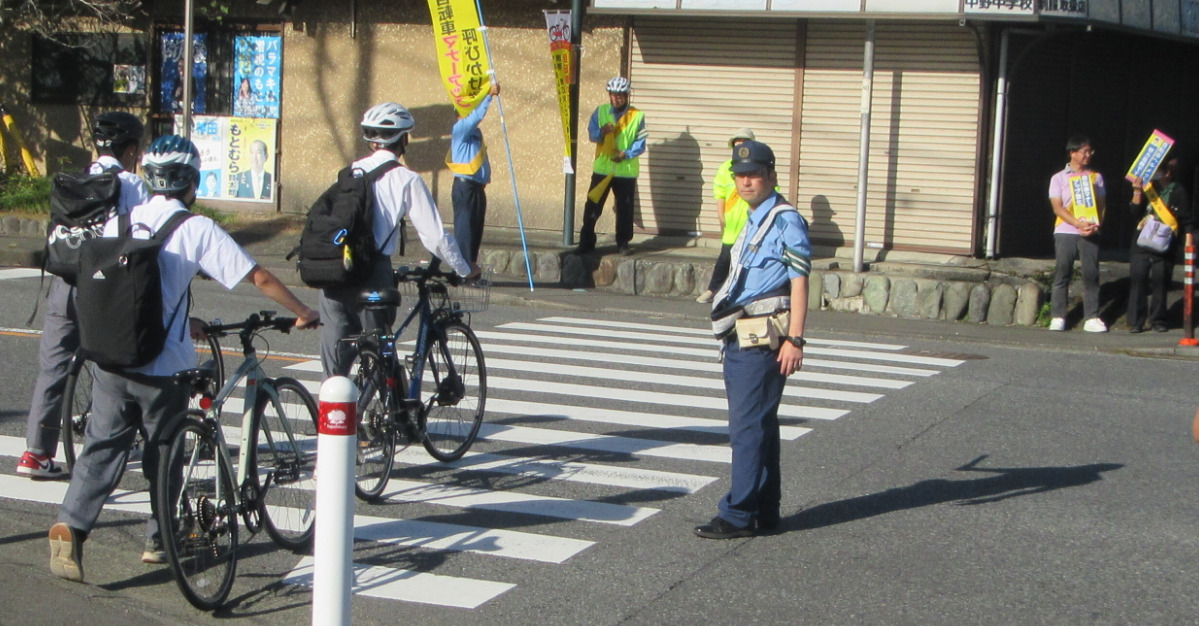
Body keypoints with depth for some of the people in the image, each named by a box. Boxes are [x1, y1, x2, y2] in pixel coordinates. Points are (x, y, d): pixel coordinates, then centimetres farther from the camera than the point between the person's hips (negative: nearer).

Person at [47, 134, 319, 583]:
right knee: (162, 453, 12)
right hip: (163, 366, -3)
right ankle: (160, 540, 24)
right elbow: (258, 277, -7)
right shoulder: (197, 229, -7)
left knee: (102, 448, 5)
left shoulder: (118, 223, 9)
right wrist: (302, 312, 8)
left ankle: (70, 526, -14)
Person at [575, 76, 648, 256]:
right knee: (592, 207, 0)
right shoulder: (600, 111, 5)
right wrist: (602, 132, -18)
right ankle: (586, 242, 8)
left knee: (625, 210, 4)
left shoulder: (637, 116, -1)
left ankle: (623, 243, 18)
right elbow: (592, 133, 4)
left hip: (626, 170, -1)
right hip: (602, 168, 1)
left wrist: (626, 154, -18)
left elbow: (640, 144, -2)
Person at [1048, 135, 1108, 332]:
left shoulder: (1096, 177, 15)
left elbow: (1102, 204, 12)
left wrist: (1097, 224, -8)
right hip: (1065, 232, -2)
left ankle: (1092, 318, -1)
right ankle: (1057, 317, 0)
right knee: (1062, 274, -3)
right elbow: (1057, 208, -2)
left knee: (1091, 275, -3)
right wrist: (1078, 223, -15)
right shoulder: (1059, 178, 7)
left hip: (1090, 234, 2)